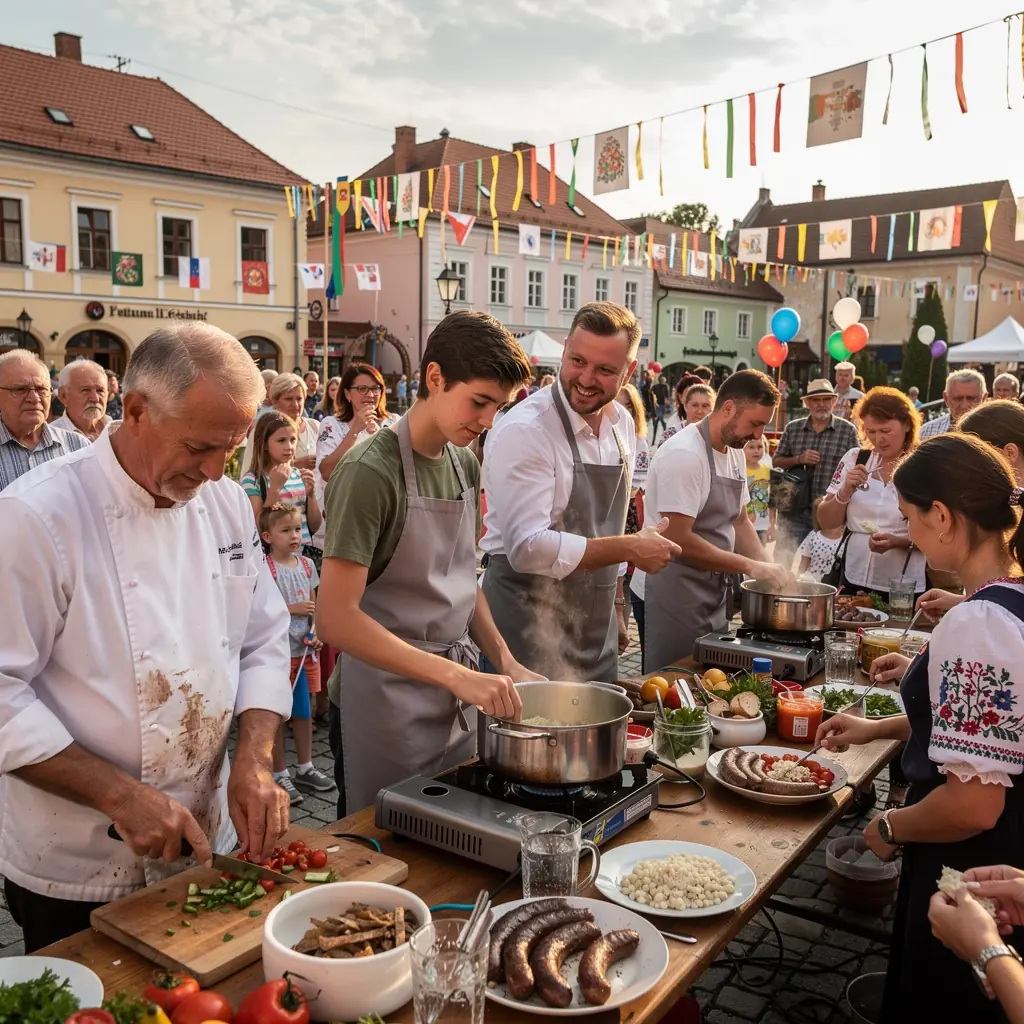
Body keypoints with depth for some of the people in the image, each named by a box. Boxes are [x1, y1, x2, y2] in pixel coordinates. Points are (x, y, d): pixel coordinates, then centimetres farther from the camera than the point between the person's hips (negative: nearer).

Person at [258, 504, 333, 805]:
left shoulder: (307, 565, 6)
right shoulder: (265, 569, -13)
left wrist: (317, 634, -3)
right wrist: (292, 608, -19)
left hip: (303, 650, 6)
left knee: (303, 712, 16)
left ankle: (305, 768, 29)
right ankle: (280, 775, 18)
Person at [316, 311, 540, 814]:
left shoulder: (466, 466, 5)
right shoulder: (370, 472, -18)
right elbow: (335, 619, -24)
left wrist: (506, 662, 2)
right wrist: (455, 675, -29)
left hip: (457, 702, 7)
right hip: (387, 702, -7)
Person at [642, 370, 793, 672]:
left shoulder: (735, 453, 8)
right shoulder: (684, 454, -20)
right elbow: (678, 540, -25)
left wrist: (768, 568, 1)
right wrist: (750, 566, -20)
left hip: (713, 595, 9)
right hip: (674, 597, -9)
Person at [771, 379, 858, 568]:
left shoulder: (848, 430, -1)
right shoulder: (793, 428, 6)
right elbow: (776, 461, 10)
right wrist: (799, 459, -9)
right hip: (794, 510, 2)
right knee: (786, 559, 8)